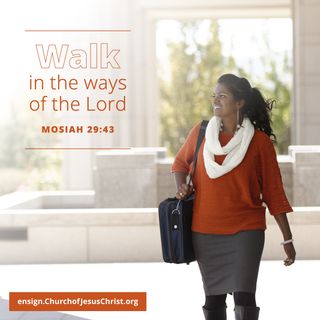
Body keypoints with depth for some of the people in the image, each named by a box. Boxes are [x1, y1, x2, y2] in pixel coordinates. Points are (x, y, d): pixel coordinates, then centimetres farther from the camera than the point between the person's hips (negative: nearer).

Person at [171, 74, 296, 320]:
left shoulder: (260, 141, -6)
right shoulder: (200, 133, 1)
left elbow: (274, 191, -3)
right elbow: (180, 162, 20)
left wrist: (287, 238, -2)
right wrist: (182, 186, -2)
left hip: (246, 231, -3)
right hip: (205, 232, 3)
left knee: (243, 298, -13)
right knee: (213, 299, 10)